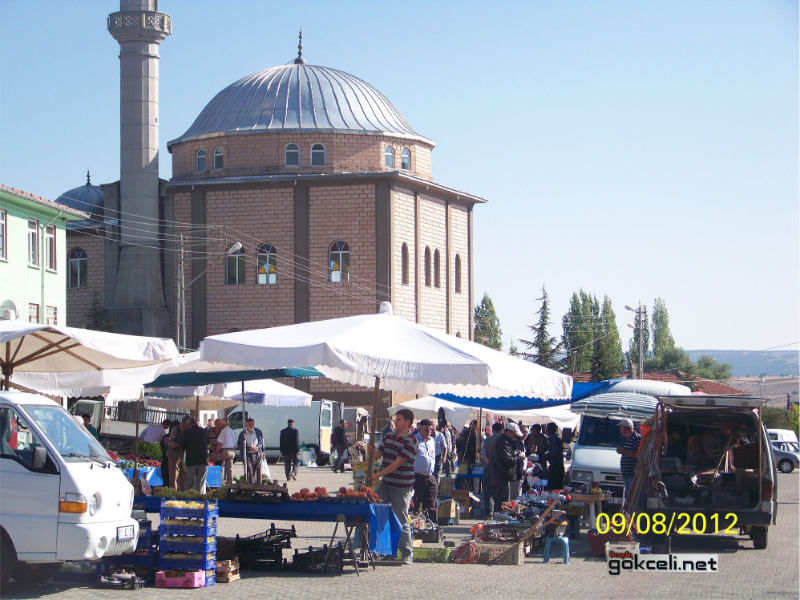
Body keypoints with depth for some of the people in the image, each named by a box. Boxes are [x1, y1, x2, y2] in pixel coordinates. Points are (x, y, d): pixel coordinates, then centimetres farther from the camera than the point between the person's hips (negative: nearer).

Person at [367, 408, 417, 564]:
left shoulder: (410, 441, -12)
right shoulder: (389, 436, 11)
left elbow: (397, 463, -17)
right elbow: (377, 455, 12)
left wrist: (378, 474, -20)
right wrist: (371, 450, -11)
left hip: (402, 487, -7)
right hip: (385, 484, 7)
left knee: (401, 521, -4)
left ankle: (407, 554, 6)